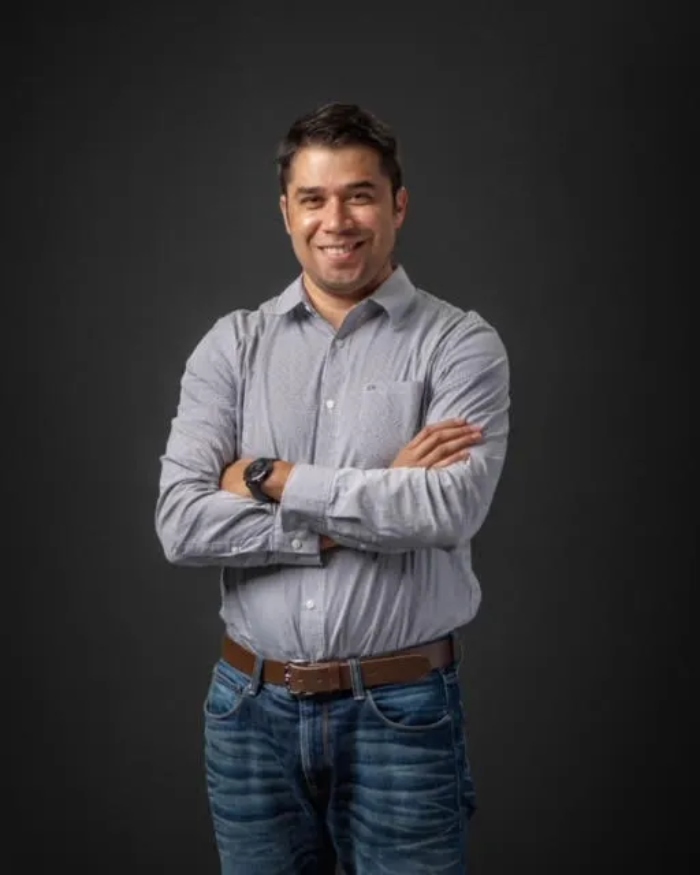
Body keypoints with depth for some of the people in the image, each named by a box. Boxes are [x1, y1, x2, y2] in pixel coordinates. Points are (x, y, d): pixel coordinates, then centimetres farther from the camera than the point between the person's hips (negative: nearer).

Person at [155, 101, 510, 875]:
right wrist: (379, 501, -15)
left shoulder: (460, 344, -4)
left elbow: (450, 507, -20)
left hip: (402, 711, -2)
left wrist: (269, 480, -13)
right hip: (252, 708, 3)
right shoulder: (232, 344, 2)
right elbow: (181, 524, -10)